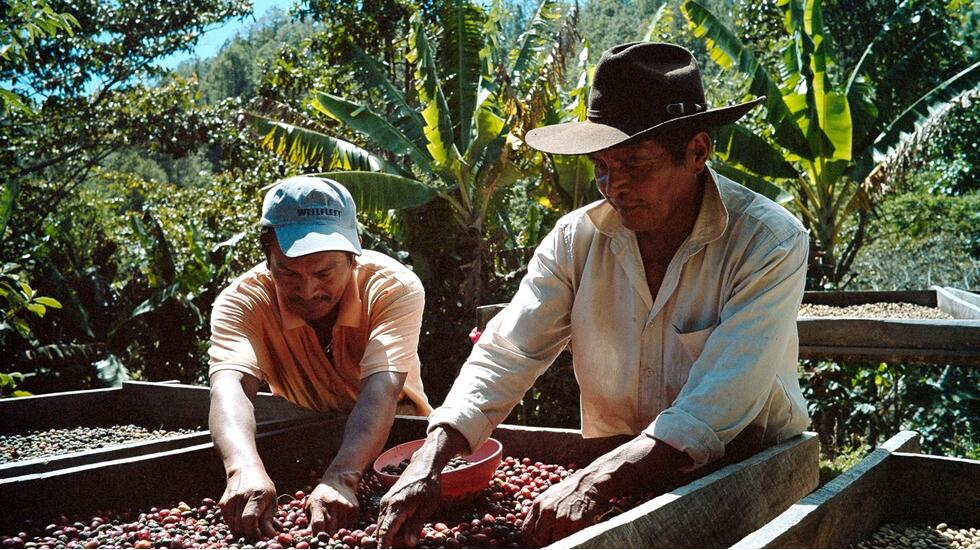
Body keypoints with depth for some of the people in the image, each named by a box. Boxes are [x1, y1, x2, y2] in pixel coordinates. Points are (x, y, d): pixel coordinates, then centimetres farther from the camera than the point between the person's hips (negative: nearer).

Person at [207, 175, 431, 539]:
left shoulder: (395, 287, -23)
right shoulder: (242, 301, -20)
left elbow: (381, 390, -35)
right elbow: (229, 386, -36)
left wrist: (341, 478, -51)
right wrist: (245, 468, -56)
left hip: (392, 436, -2)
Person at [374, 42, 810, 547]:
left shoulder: (769, 244, -16)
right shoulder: (577, 239, -5)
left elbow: (717, 406, -25)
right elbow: (505, 354, -8)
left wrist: (591, 484, -34)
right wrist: (430, 460, -23)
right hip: (616, 474, 3)